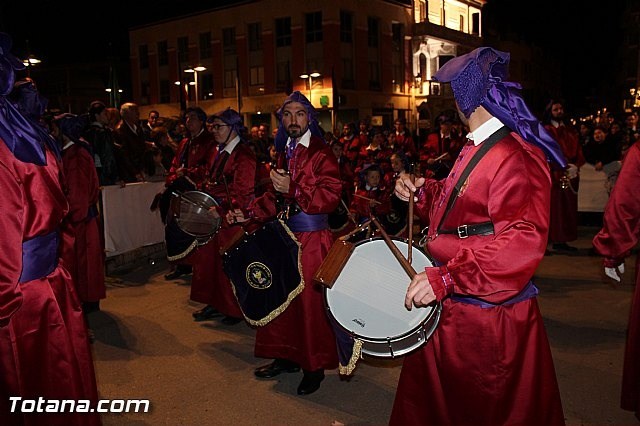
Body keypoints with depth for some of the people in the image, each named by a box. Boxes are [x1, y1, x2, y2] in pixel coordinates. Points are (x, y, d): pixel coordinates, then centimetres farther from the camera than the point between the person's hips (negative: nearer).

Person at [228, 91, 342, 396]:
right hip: (284, 237, 7)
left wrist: (292, 188, -23)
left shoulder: (322, 154, -7)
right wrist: (250, 213, 10)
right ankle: (286, 357, 30)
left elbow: (330, 196, -17)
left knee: (310, 302, 0)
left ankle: (315, 367, 17)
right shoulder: (284, 153, 14)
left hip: (312, 239, -7)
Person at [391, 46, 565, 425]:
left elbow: (522, 242, -32)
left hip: (488, 314, -9)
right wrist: (422, 192, 2)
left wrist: (445, 278, -35)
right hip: (451, 307, 9)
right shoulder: (475, 149, 10)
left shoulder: (515, 157, -22)